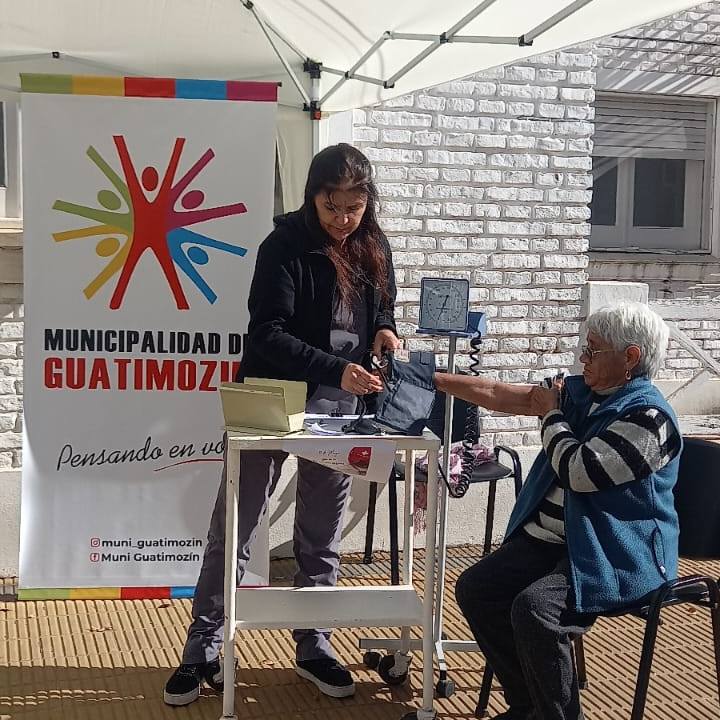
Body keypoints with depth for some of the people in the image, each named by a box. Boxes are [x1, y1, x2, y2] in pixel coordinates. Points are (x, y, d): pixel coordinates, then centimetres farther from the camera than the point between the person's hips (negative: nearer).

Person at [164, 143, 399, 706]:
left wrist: (385, 333, -9)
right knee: (234, 531, 1)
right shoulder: (285, 246, -14)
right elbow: (268, 333, -22)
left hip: (338, 408, 4)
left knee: (322, 537, 12)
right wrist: (335, 369, -33)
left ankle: (313, 647, 25)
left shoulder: (373, 249, 2)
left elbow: (381, 316, 15)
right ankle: (203, 652, 11)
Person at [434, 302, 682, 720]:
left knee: (534, 609, -30)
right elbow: (498, 395, 12)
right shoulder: (581, 393, 9)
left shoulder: (647, 415, -17)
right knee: (475, 589, -2)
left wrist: (551, 414, -6)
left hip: (616, 555, -9)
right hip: (551, 540, 9)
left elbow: (579, 471, -24)